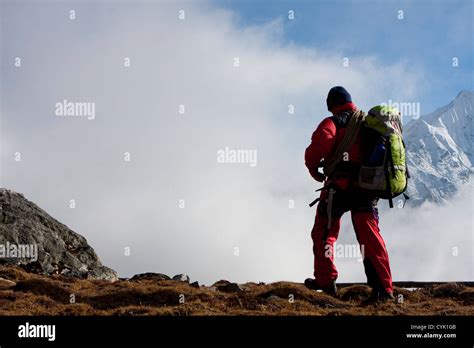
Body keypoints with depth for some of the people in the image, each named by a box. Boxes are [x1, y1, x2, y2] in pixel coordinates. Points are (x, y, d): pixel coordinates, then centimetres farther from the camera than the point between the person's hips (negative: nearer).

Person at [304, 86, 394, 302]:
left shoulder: (332, 123, -3)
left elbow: (320, 144, -20)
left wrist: (312, 167, -4)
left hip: (339, 187, -4)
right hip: (366, 187, 4)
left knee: (324, 232, 14)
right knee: (371, 237, 3)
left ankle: (326, 281, 14)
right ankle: (383, 289, -4)